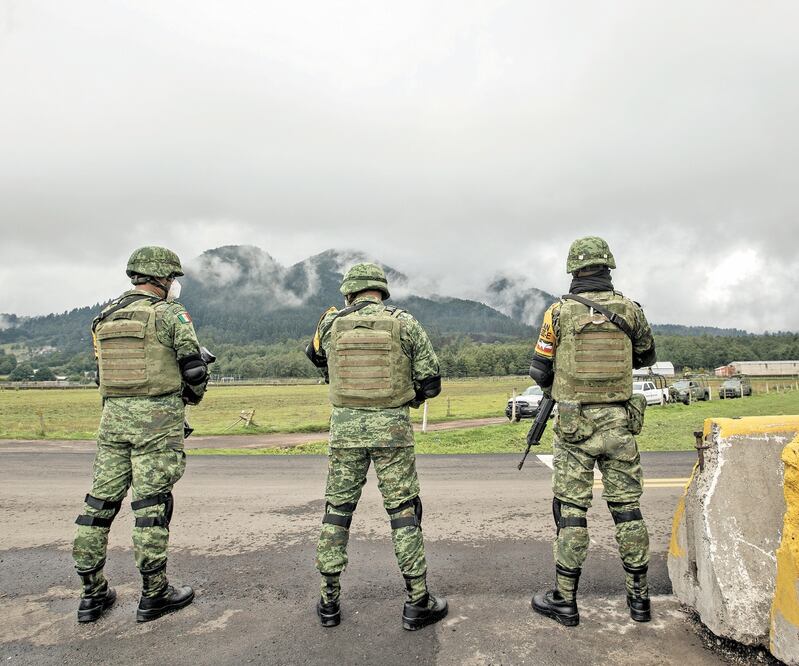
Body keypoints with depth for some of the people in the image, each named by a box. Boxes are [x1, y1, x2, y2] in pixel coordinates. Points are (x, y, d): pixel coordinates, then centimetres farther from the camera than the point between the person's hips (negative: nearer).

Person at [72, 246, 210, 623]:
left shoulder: (105, 318, 12)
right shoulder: (169, 313, -8)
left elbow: (104, 372, 15)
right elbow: (194, 367, -9)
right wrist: (193, 395, 10)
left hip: (113, 415, 6)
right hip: (156, 417, -6)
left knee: (101, 500, 12)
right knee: (152, 504, 0)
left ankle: (93, 594, 22)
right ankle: (154, 595, 11)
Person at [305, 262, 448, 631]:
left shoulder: (331, 324, 1)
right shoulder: (405, 323, -3)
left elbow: (315, 355, 24)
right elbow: (430, 382, -1)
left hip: (345, 426, 2)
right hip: (392, 427, -1)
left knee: (338, 509, 14)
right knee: (403, 511, 8)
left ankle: (329, 600, 23)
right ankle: (418, 603, 15)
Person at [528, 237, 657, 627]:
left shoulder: (559, 312, -7)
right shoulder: (629, 309, 1)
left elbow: (539, 371, -3)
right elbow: (647, 356, 17)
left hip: (574, 425, -3)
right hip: (620, 423, 3)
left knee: (570, 510, 5)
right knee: (626, 507, 13)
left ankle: (565, 600, 13)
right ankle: (639, 596, 24)